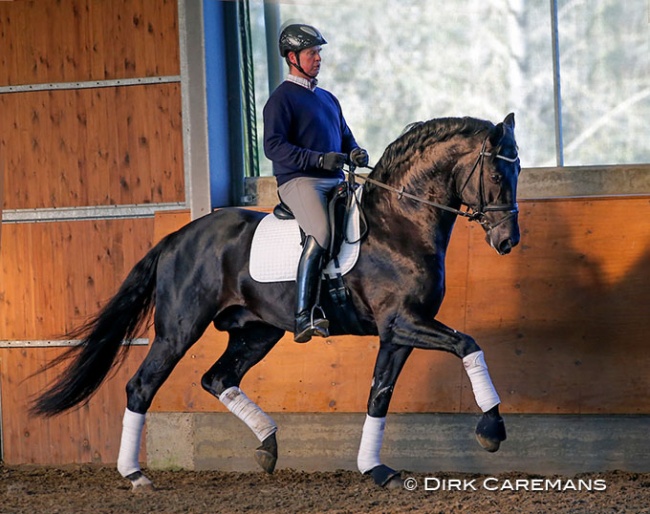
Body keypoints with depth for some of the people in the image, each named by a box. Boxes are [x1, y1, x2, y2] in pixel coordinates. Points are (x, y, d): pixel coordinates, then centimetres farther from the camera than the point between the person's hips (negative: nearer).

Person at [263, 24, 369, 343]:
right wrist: (319, 159, -22)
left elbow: (345, 138, 28)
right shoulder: (282, 98, -1)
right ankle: (303, 317, -36)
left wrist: (354, 153, 2)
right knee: (321, 234, -32)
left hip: (335, 182, 8)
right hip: (299, 181, -8)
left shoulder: (328, 99, 24)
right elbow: (273, 146, -12)